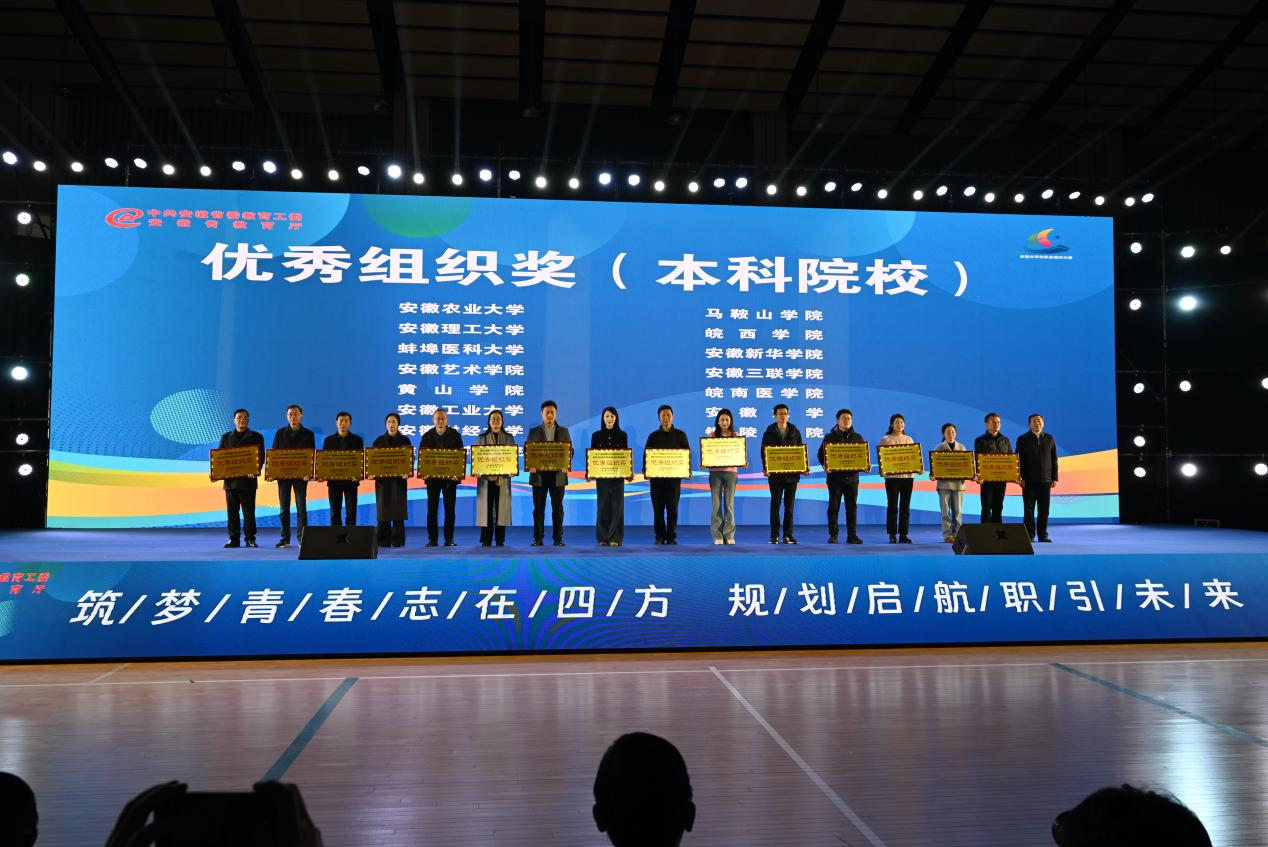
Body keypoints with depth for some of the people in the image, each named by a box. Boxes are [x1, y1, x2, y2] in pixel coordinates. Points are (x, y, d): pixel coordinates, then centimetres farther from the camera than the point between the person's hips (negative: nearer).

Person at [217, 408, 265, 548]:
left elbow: (261, 457, 1)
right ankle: (234, 539, 10)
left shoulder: (256, 437, 7)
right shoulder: (226, 437, 15)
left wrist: (256, 470, -18)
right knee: (232, 511, 4)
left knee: (248, 511, -1)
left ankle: (250, 539, 5)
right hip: (230, 480, 3)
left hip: (248, 480, -2)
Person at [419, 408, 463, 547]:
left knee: (450, 508, 2)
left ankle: (449, 539, 8)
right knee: (432, 509, 2)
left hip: (450, 476, -1)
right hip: (432, 477, 1)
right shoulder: (427, 436, 6)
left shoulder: (455, 435, 3)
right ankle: (432, 539, 7)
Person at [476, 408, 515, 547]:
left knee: (501, 507, 0)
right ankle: (486, 540, 3)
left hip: (502, 477, 0)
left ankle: (500, 540, 5)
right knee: (486, 508, -2)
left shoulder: (508, 437, 10)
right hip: (486, 477, 0)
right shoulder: (481, 437, 9)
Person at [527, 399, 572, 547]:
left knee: (557, 507, 2)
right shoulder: (533, 431, 8)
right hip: (539, 474, 0)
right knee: (538, 507, 2)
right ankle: (538, 538, 7)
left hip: (558, 474, 0)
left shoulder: (564, 431, 9)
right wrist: (530, 466, -13)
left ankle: (558, 538, 6)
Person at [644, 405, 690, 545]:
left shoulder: (680, 435, 6)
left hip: (674, 476, -1)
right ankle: (660, 537, 9)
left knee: (672, 508, 0)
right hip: (656, 477, 1)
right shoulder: (653, 436, 7)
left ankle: (671, 537, 7)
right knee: (658, 508, 2)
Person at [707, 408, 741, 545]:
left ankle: (729, 535, 7)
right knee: (716, 504, -1)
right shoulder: (712, 436, 6)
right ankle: (717, 535, 4)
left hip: (731, 472, 0)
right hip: (715, 472, 0)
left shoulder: (736, 436, 7)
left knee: (729, 504, 1)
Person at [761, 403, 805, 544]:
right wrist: (765, 469, -15)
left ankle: (788, 535, 10)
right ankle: (774, 536, 4)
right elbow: (764, 452, -1)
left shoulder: (795, 432, 8)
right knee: (775, 504, 0)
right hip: (775, 474, -2)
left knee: (789, 505, 5)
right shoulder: (769, 433, 3)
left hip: (792, 474, 2)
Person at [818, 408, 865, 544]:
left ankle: (852, 535, 9)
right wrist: (826, 465, -16)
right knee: (834, 506, 0)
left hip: (852, 477, 2)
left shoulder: (857, 438, 11)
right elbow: (821, 455, 3)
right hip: (835, 477, -2)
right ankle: (833, 535, 4)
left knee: (852, 506, 4)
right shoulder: (830, 437, 4)